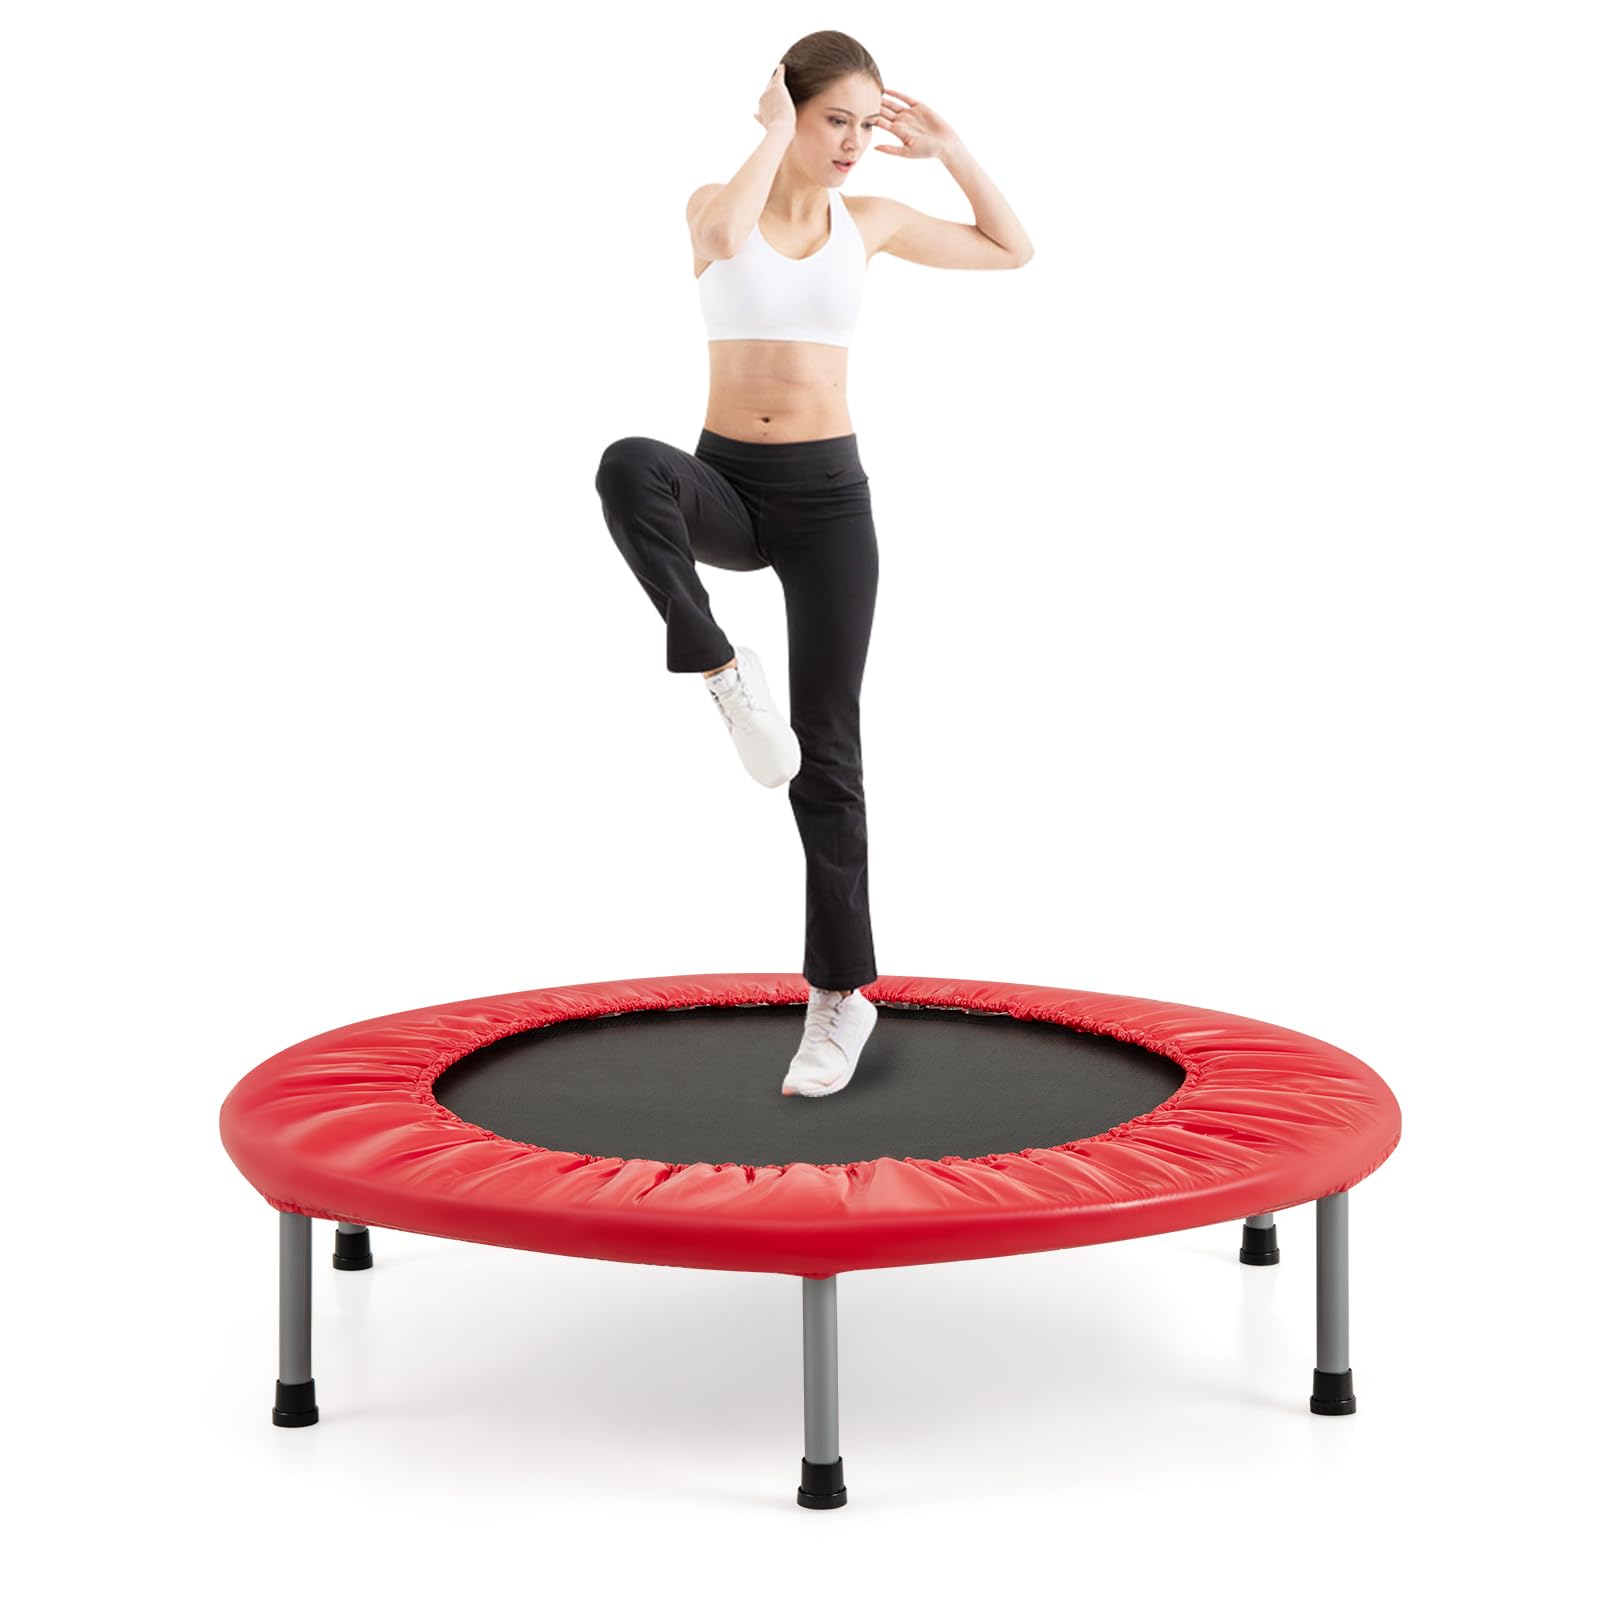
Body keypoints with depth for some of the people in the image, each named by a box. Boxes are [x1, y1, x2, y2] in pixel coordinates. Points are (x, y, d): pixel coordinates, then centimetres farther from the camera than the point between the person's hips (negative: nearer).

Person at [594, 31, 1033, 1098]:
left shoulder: (870, 221, 7)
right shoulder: (716, 200, 1)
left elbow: (1014, 252, 15)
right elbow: (723, 235, -26)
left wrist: (947, 150, 7)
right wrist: (776, 134, -14)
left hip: (827, 495, 1)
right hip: (728, 485, -1)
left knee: (826, 752, -1)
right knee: (631, 466, -38)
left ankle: (842, 991, 6)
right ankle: (725, 671, -28)